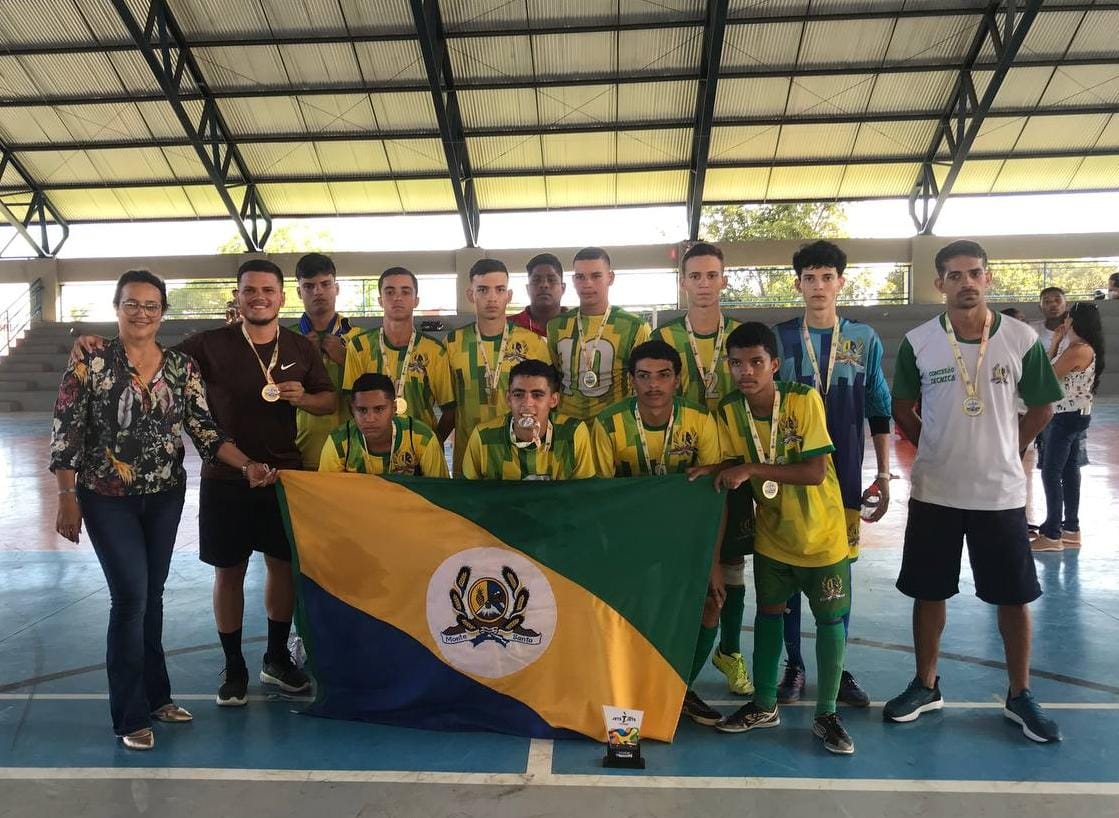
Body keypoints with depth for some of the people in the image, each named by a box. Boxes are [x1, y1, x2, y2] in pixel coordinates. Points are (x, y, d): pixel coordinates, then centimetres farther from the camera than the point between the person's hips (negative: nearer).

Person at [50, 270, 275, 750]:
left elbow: (205, 430, -3)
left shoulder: (181, 368, 0)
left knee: (151, 596, 13)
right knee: (130, 597, -7)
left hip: (165, 497, 4)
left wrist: (248, 466, -16)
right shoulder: (90, 363, -9)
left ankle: (155, 694, 28)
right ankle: (131, 715, 7)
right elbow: (66, 435, -8)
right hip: (107, 499, -3)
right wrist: (67, 501, -10)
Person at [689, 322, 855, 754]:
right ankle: (764, 704, 31)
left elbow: (816, 471, -27)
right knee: (768, 612, 14)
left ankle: (826, 714, 22)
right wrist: (719, 470, -23)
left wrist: (752, 468, -31)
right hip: (772, 533, 4)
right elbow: (733, 467, -1)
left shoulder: (804, 400, -23)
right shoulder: (730, 411, -10)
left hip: (821, 533, -4)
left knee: (829, 619, 5)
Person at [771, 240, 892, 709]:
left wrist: (883, 475, 4)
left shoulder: (864, 339, 3)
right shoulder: (779, 337, 0)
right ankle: (794, 666, 20)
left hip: (844, 476, 1)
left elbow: (878, 411, 7)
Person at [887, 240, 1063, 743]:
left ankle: (1020, 696, 28)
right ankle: (926, 686, 28)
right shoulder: (918, 342, -5)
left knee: (1014, 596, 9)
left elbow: (1040, 408, 6)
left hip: (1001, 492, 0)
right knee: (929, 591, 10)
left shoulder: (1022, 340, -6)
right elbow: (902, 409, 6)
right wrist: (937, 450, 4)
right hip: (934, 492, 0)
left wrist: (1006, 450, 4)